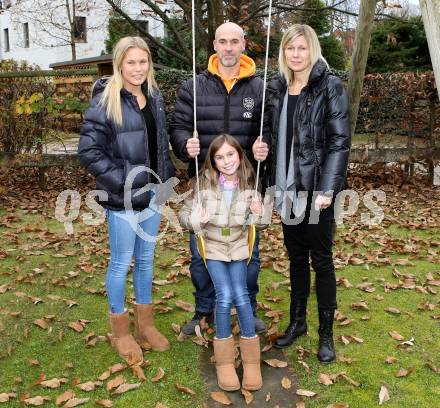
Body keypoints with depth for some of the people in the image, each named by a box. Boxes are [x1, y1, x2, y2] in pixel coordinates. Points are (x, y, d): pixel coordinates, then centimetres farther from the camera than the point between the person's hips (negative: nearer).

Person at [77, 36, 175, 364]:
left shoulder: (154, 96, 7)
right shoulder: (106, 100, -13)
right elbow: (88, 151, -16)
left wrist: (167, 176, 8)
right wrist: (122, 181, -17)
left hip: (152, 192, 6)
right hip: (124, 197, -6)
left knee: (146, 259, 16)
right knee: (122, 262, 7)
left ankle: (145, 324, 33)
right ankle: (120, 331, 25)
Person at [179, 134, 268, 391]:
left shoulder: (248, 184, -6)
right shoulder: (204, 183, -11)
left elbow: (261, 225, 4)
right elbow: (184, 214, -5)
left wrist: (260, 214, -20)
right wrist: (195, 220, -28)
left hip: (238, 245, 1)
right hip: (212, 246, -1)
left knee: (240, 293, -16)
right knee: (225, 295, -16)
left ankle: (251, 359, -1)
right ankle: (224, 359, 2)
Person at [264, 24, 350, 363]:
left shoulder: (331, 87, -7)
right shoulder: (277, 89, 8)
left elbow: (340, 141, -11)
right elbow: (273, 139, 11)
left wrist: (327, 188, -18)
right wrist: (273, 182, 7)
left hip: (317, 188, -5)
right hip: (288, 188, 5)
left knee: (321, 260, 5)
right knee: (296, 257, 15)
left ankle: (326, 333, 20)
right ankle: (298, 321, 31)